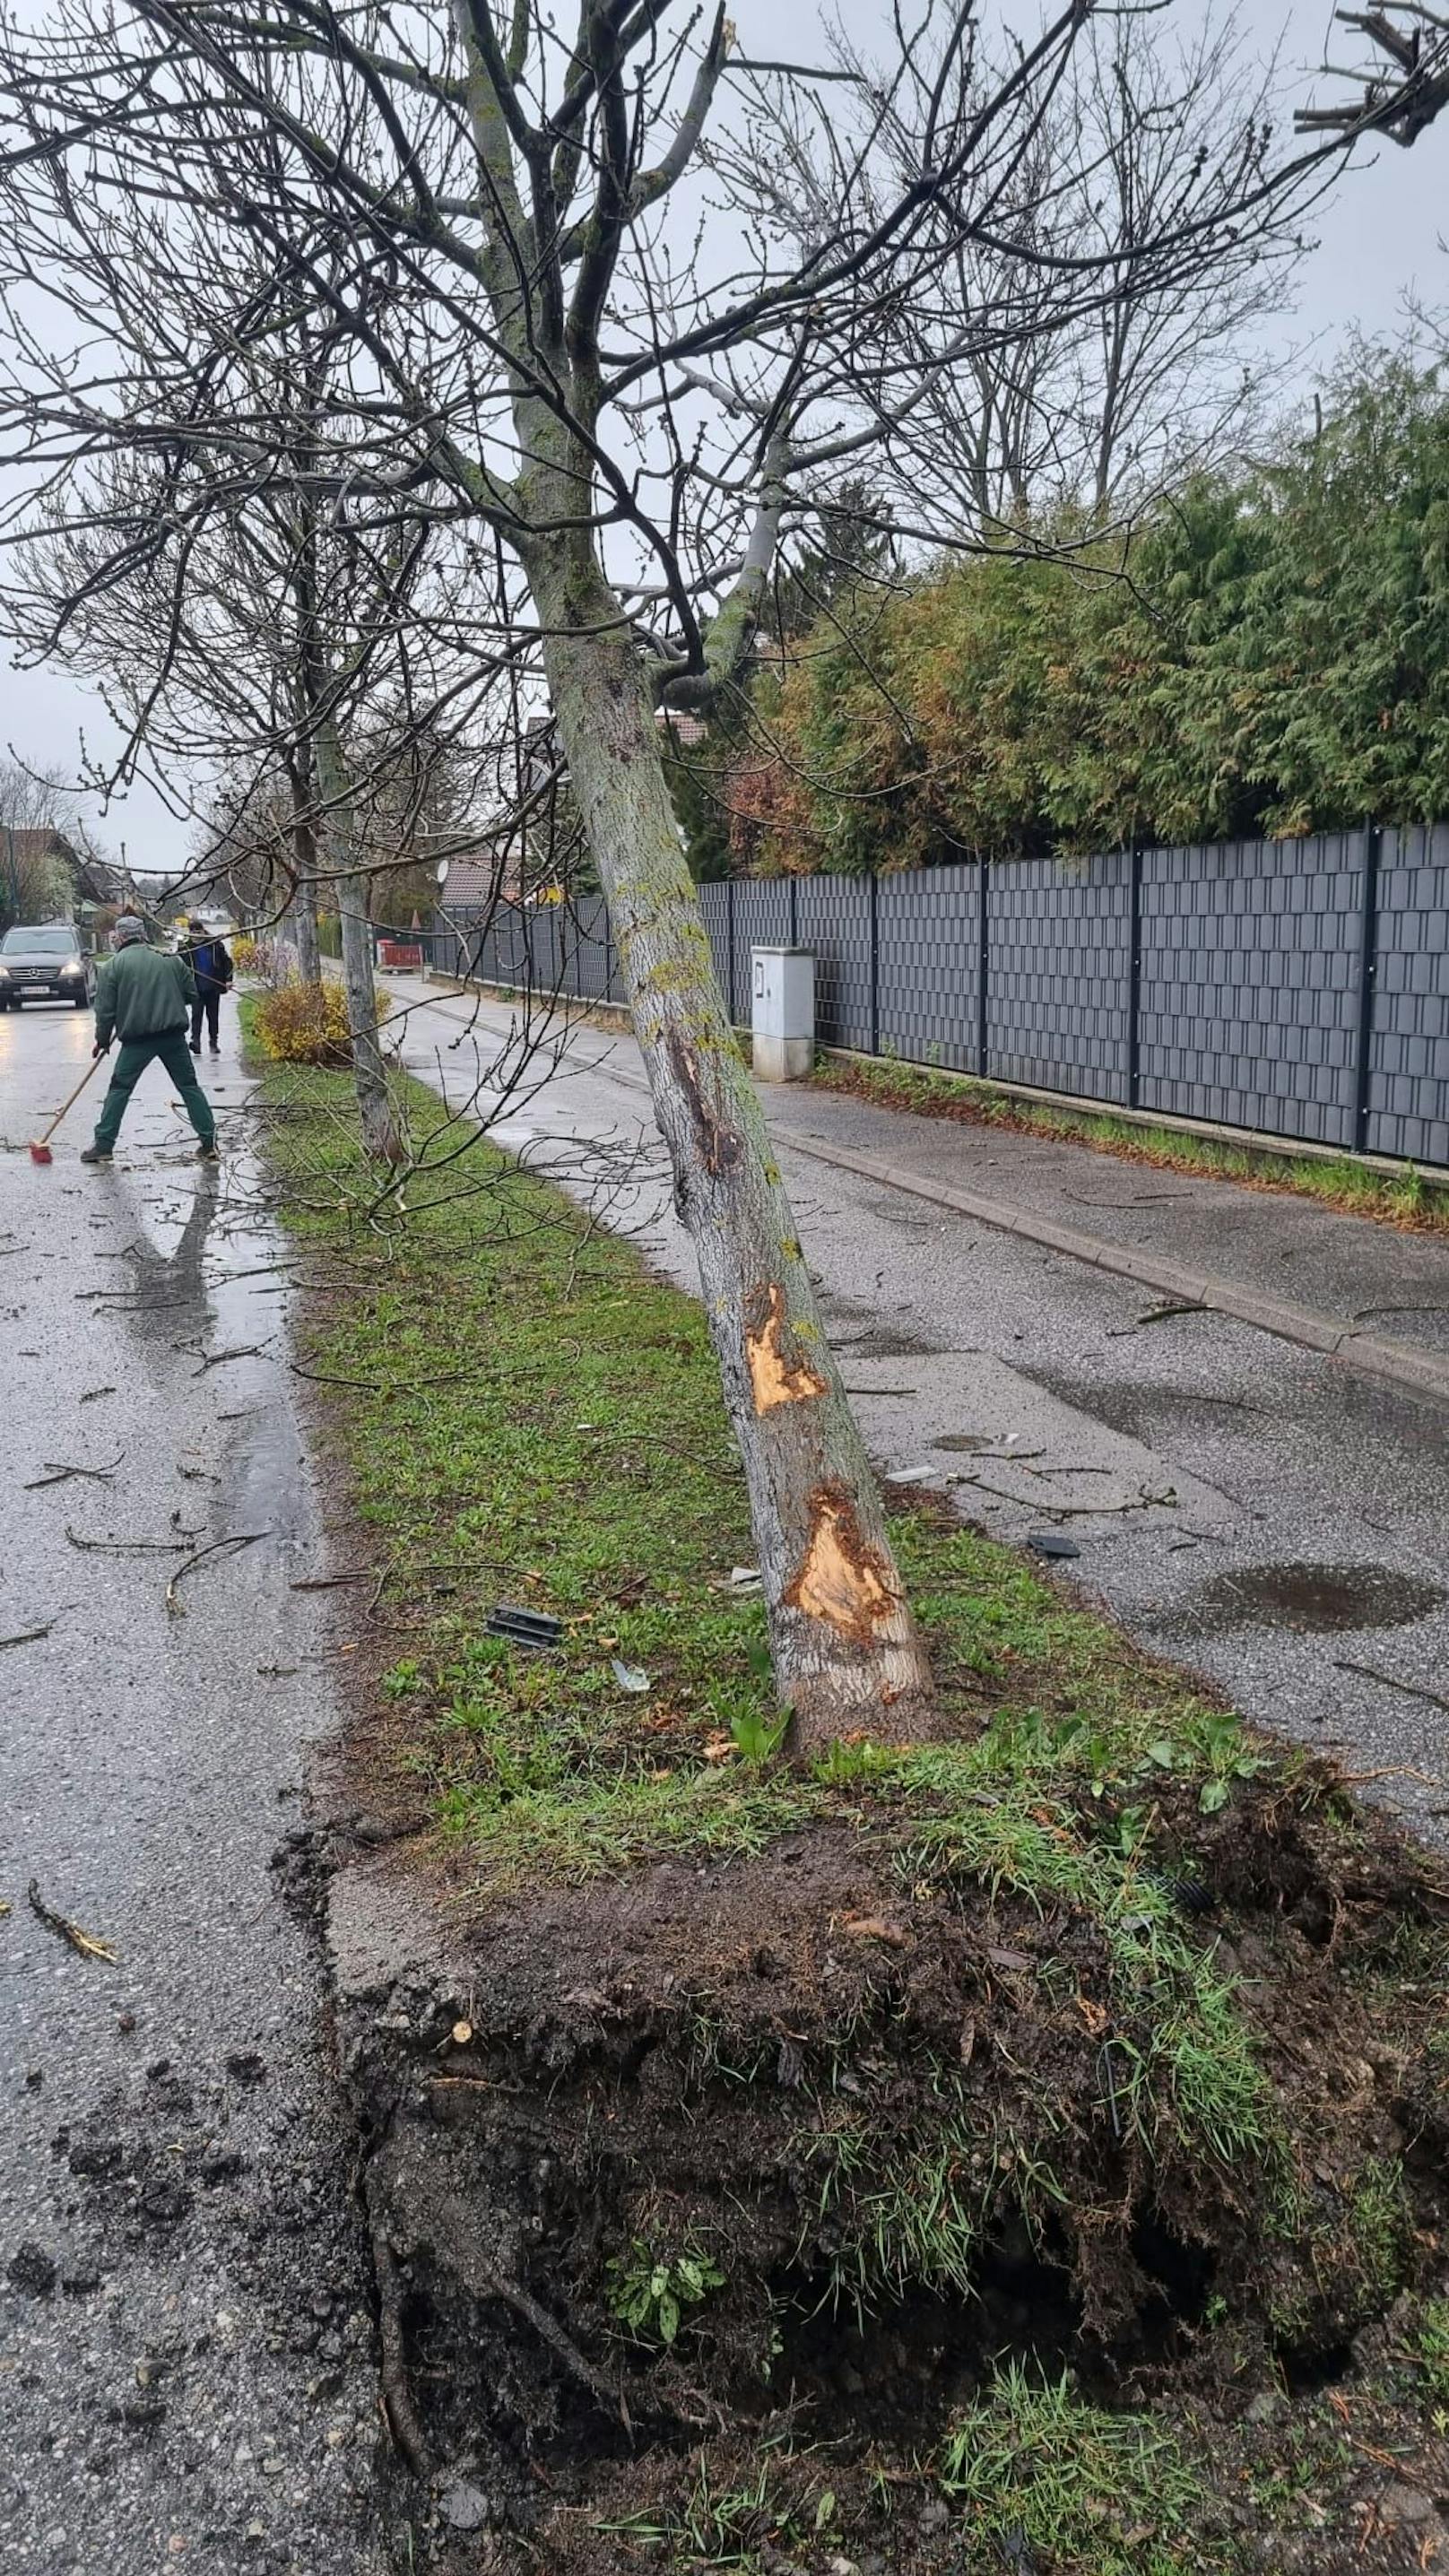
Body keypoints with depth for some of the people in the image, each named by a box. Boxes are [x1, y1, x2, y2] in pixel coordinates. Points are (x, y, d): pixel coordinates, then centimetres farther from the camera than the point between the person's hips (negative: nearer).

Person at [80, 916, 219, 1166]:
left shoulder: (112, 966, 0)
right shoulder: (170, 959, 8)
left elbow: (105, 1009, 0)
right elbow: (191, 994, 11)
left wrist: (102, 1040, 12)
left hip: (137, 1037, -2)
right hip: (174, 1034, 2)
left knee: (119, 1088, 7)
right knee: (189, 1086, 9)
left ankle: (103, 1145, 7)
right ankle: (208, 1143, 6)